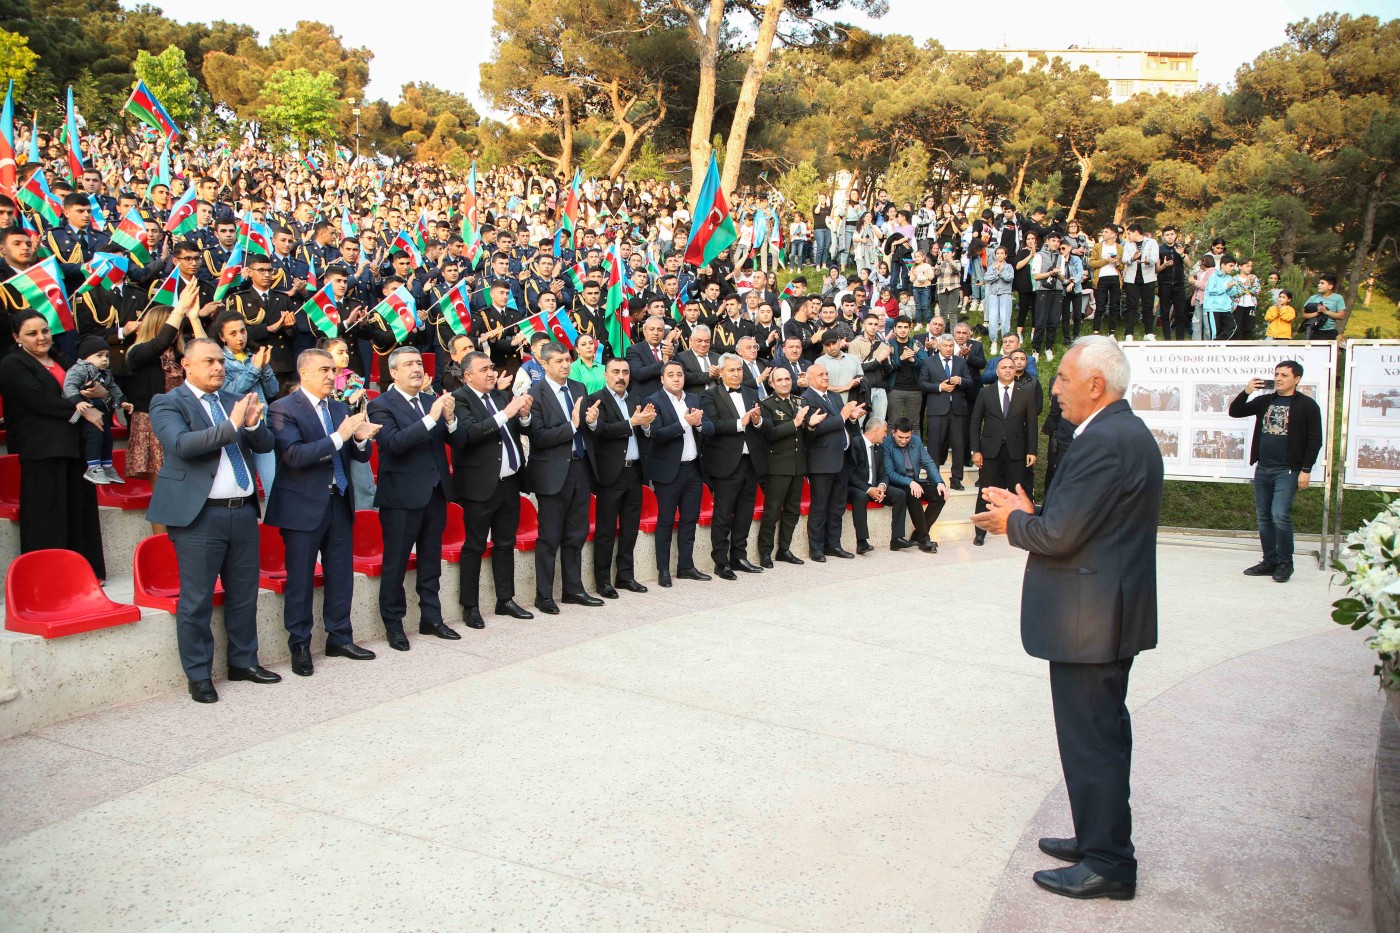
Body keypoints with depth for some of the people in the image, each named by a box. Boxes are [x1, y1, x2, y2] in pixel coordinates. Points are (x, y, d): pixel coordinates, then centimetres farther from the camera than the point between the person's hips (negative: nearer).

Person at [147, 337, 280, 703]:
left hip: (243, 512, 6)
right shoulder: (168, 403, -3)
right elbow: (180, 444, -21)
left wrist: (253, 424, -14)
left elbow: (265, 445, 7)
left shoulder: (235, 401, 13)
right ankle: (199, 676, 13)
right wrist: (231, 425, -27)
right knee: (196, 601, 1)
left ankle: (243, 661, 27)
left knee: (244, 594, 14)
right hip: (200, 516, -6)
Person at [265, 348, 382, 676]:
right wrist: (338, 437, -25)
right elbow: (294, 455, -21)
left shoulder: (341, 408, 11)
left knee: (341, 575, 12)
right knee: (300, 580, 3)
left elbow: (360, 455, 9)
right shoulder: (283, 409, -8)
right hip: (303, 505, -6)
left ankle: (339, 638, 24)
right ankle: (299, 646, 15)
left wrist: (361, 439, -14)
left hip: (339, 502, 6)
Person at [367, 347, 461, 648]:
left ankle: (431, 618, 24)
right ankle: (393, 624, 13)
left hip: (435, 493, 6)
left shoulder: (433, 400, 10)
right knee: (395, 564, 3)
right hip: (401, 497, -6)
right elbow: (394, 442, -22)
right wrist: (430, 418, -26)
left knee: (431, 561, 14)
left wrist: (450, 419, -16)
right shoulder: (381, 405, -7)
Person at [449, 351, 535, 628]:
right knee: (474, 547, 3)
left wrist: (524, 415, -8)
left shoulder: (502, 395, 10)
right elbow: (470, 433, -24)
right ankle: (470, 606, 11)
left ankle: (505, 600, 24)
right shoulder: (459, 399, -10)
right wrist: (506, 413, -27)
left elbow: (517, 430, 13)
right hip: (481, 487, -6)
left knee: (506, 544, 14)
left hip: (510, 483, 7)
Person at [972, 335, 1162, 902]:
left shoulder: (1104, 442, -22)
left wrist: (1012, 522, -6)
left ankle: (1107, 864, 12)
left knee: (1091, 739, 0)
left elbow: (1059, 534, -25)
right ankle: (1100, 839, 33)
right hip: (1111, 613, 11)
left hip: (1088, 620, -11)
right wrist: (1028, 513, 5)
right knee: (1102, 733, 20)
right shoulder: (1127, 432, 12)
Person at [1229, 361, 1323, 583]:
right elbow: (1235, 412, 13)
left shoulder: (1307, 406, -3)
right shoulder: (1265, 401, 12)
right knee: (1263, 517, 9)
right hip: (1263, 469, 6)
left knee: (1280, 515, -13)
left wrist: (1305, 470, -11)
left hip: (1287, 471, -6)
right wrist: (1246, 392, -3)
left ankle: (1285, 563, 1)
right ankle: (1270, 561, 18)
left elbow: (1315, 441, -5)